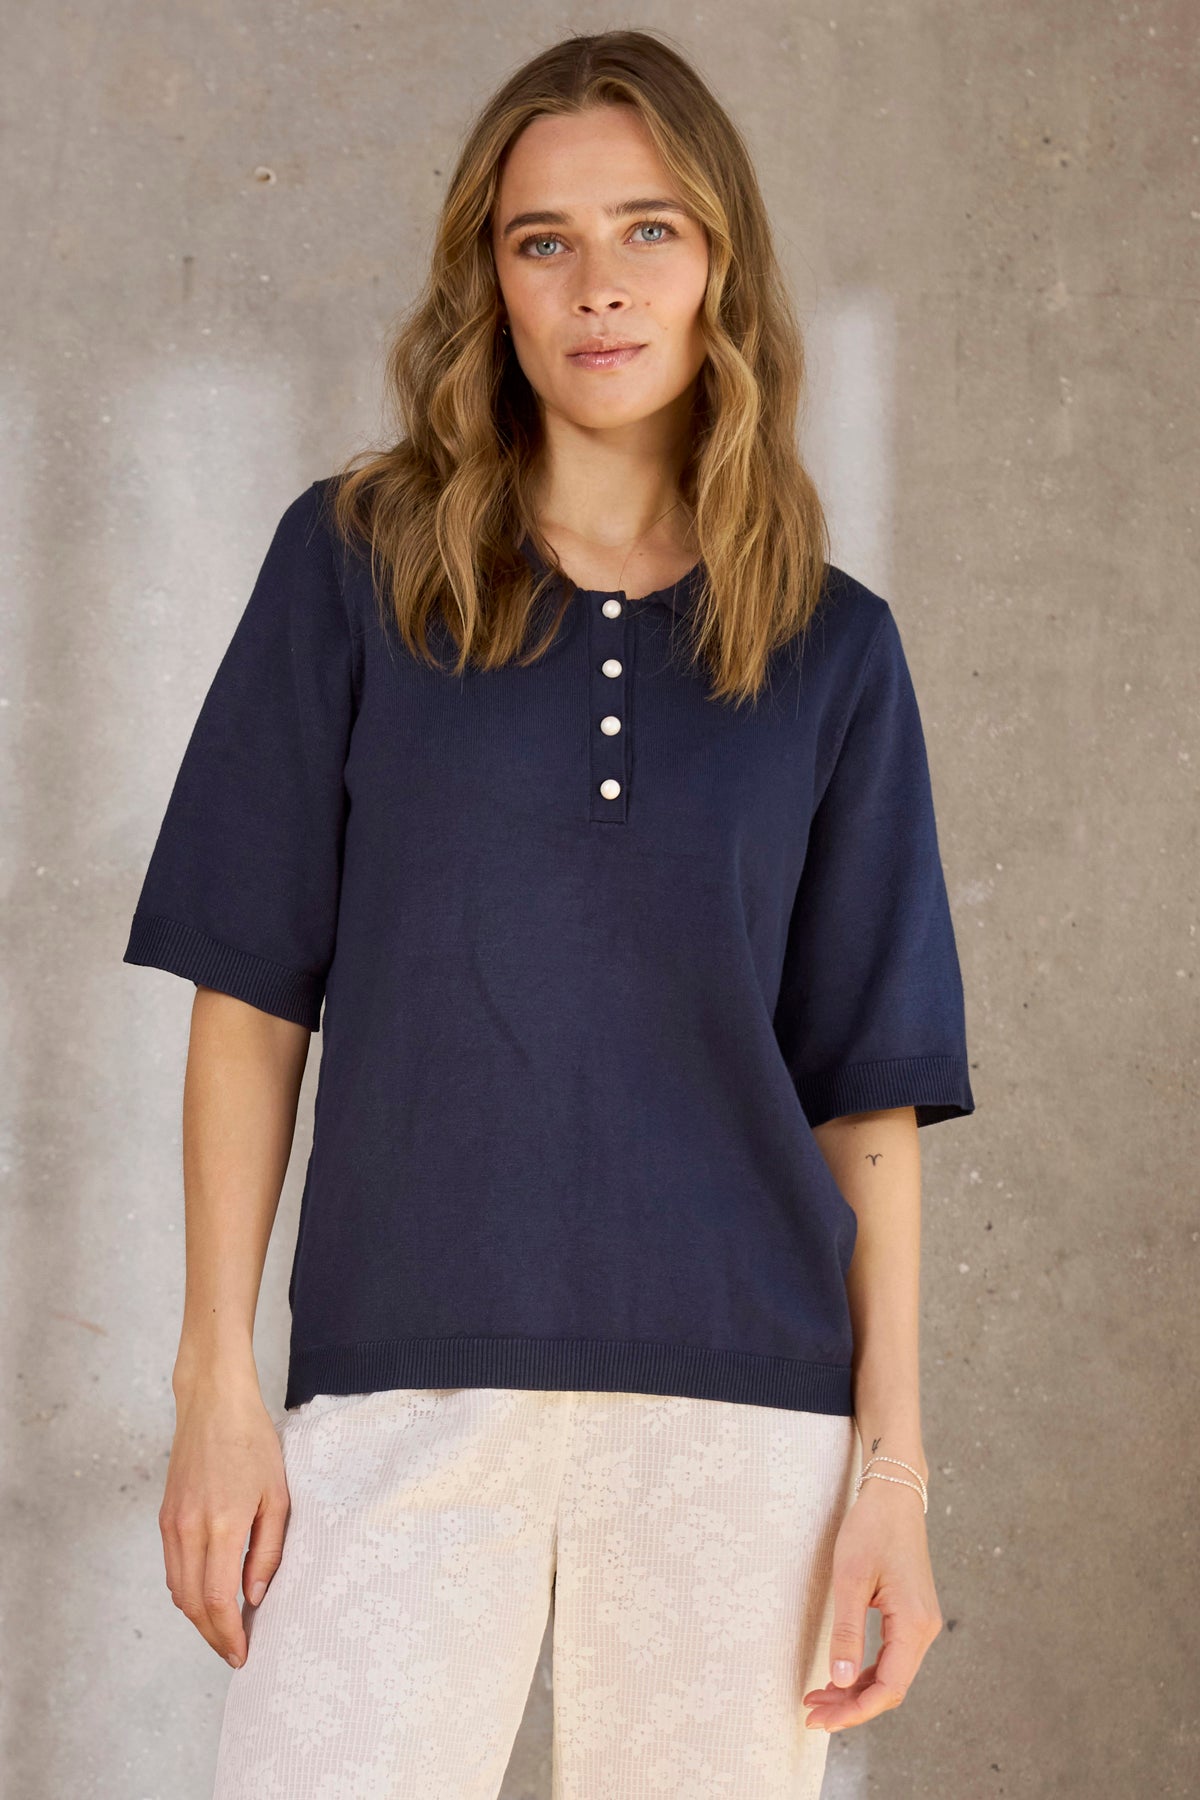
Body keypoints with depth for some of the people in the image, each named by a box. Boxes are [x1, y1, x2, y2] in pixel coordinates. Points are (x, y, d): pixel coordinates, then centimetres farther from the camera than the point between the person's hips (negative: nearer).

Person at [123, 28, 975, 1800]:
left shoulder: (831, 646, 7)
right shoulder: (356, 563, 4)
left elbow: (870, 1087, 6)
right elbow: (255, 995, 3)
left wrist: (892, 1460, 0)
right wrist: (220, 1381, -3)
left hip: (738, 1397, 1)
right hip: (403, 1386, -1)